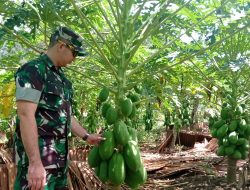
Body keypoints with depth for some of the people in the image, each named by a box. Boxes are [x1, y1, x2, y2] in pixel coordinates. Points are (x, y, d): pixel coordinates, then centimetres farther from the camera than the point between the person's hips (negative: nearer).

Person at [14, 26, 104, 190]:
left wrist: (86, 136, 20)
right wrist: (35, 162, -27)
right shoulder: (33, 70, -12)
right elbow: (25, 115, -21)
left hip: (60, 154, 9)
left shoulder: (61, 77, 15)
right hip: (38, 154, -9)